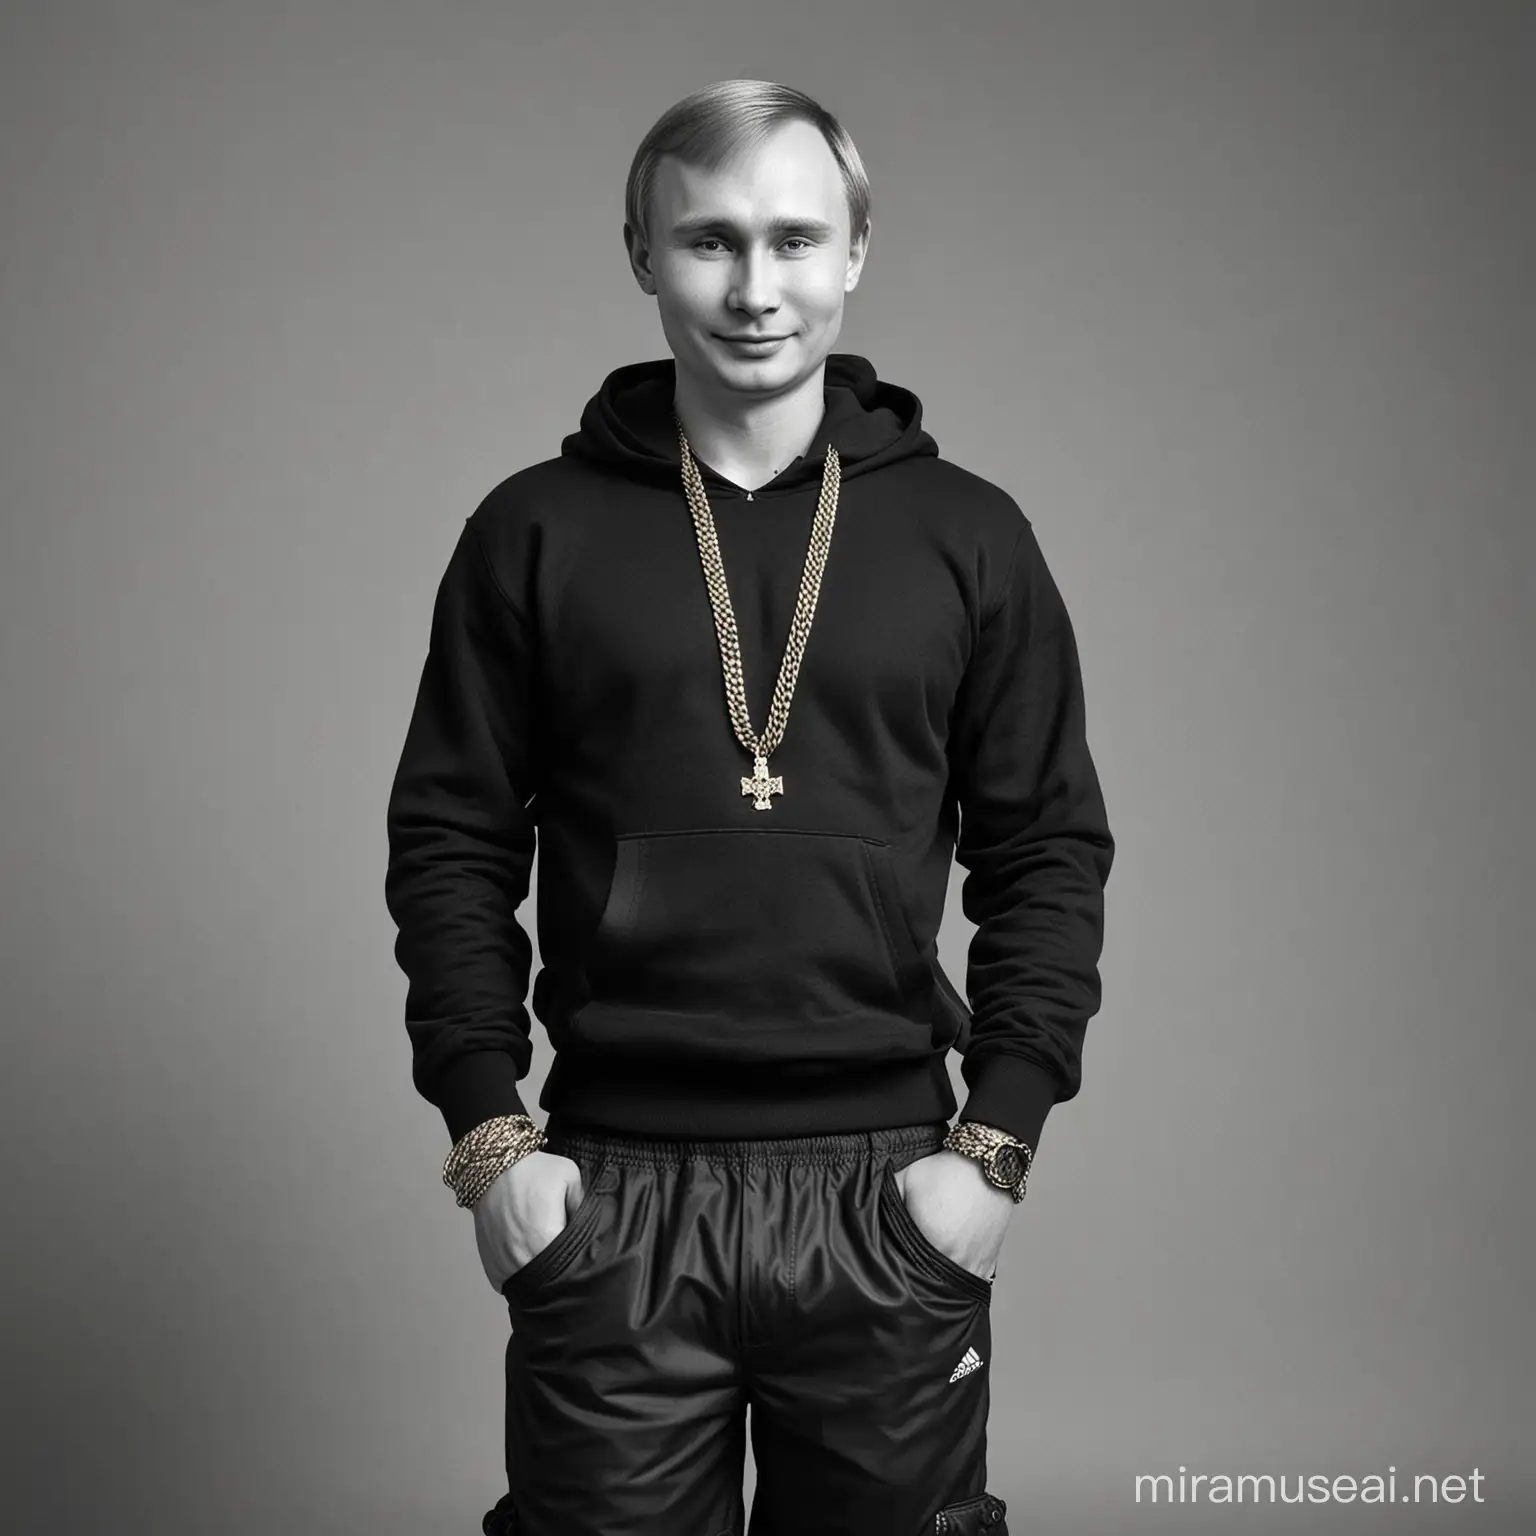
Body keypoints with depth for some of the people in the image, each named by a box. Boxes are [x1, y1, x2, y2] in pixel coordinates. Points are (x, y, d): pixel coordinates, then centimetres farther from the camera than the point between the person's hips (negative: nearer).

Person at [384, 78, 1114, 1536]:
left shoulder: (969, 537, 4)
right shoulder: (535, 532, 3)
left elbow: (1049, 854, 5)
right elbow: (449, 843, 5)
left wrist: (996, 1144, -3)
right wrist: (488, 1137, -3)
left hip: (888, 1197, 1)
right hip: (605, 1200, 0)